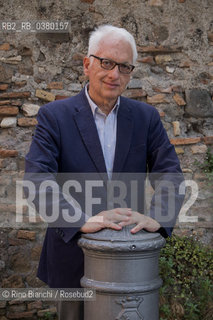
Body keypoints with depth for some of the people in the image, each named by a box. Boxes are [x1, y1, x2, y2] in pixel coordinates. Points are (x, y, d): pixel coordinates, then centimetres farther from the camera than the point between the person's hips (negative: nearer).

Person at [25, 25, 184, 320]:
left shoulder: (146, 117, 2)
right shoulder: (54, 116, -7)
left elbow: (170, 174, -5)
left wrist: (157, 217, -25)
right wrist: (82, 220, -32)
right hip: (73, 256, -2)